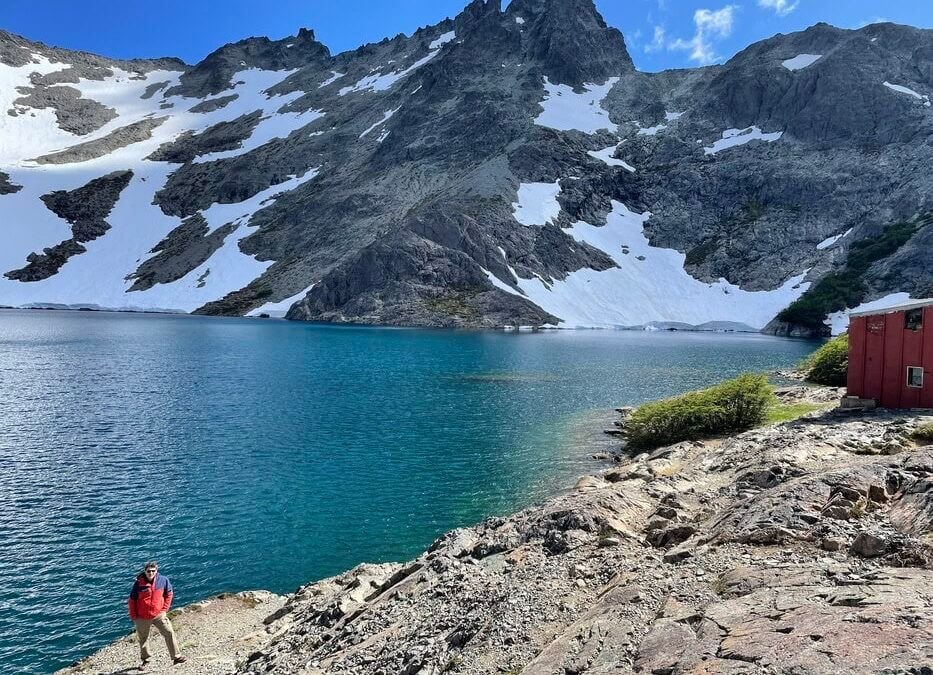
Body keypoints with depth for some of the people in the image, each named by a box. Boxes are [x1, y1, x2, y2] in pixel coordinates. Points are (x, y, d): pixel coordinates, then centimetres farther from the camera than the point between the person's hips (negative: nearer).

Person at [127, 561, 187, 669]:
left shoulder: (163, 580, -9)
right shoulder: (139, 583, -12)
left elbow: (169, 594, 5)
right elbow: (132, 600, -1)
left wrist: (164, 609, 0)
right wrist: (133, 617, 0)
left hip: (158, 614, 0)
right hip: (142, 617, 0)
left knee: (169, 633, -7)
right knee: (143, 638, 13)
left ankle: (176, 657, -1)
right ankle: (145, 660, 33)